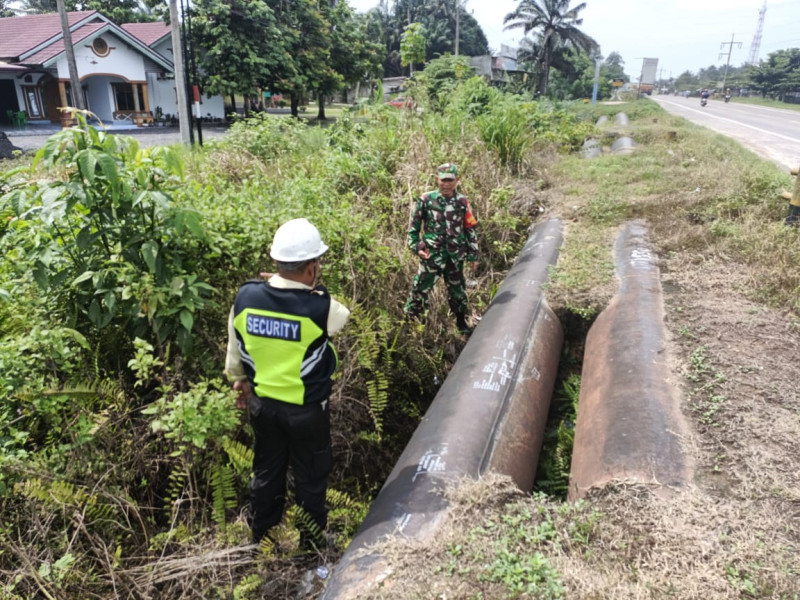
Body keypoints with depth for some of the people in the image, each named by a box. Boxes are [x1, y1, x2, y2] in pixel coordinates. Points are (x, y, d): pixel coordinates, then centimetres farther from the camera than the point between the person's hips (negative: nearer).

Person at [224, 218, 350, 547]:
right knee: (310, 475, 19)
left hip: (261, 402, 4)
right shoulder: (320, 308, -28)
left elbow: (234, 349, 0)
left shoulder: (245, 297, -14)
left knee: (266, 470, 26)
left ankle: (261, 532, 47)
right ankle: (311, 538, 40)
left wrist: (240, 381, 17)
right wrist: (312, 290, 1)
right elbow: (343, 316, -3)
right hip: (307, 409, -4)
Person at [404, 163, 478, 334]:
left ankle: (461, 321, 33)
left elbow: (471, 229, 6)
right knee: (421, 287, 1)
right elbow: (414, 225, 3)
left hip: (455, 255, 3)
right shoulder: (426, 200, -5)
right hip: (432, 254, -2)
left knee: (457, 288, 16)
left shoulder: (462, 202, 0)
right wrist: (416, 247, -6)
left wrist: (473, 255, 6)